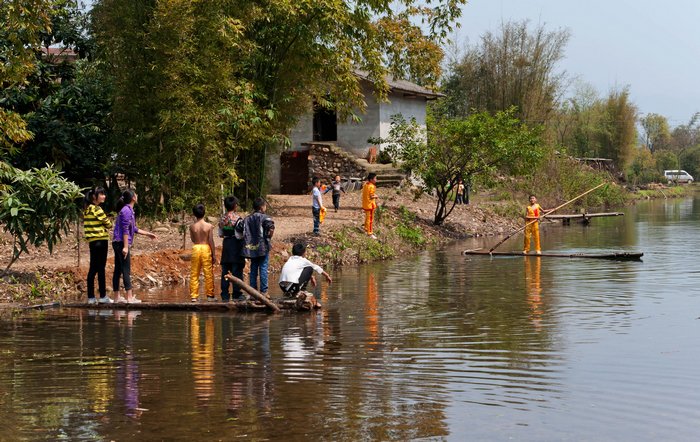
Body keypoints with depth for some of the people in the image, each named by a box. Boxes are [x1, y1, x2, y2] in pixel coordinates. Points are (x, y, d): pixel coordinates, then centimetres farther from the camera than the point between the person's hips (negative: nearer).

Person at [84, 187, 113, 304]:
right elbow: (109, 224, -9)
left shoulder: (87, 210, 12)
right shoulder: (97, 209, -13)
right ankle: (103, 296, -2)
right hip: (101, 240, -8)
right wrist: (107, 227, 13)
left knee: (93, 269, 8)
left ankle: (91, 297, 8)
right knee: (101, 269, -5)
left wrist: (104, 228, 6)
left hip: (92, 241, 8)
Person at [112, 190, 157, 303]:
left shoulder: (128, 210, 18)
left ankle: (118, 296, 12)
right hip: (122, 243, -10)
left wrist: (147, 234, 32)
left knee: (118, 270, 9)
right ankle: (130, 297, -12)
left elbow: (133, 229, 27)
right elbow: (125, 230, -18)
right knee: (126, 270, -10)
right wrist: (125, 246, -21)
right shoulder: (127, 211, -12)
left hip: (117, 243, 10)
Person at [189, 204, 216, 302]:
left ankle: (193, 296, 6)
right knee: (209, 274, 6)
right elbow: (211, 241, -7)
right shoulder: (209, 226, -7)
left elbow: (193, 239, 9)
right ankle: (210, 295, 8)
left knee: (194, 274, 8)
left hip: (196, 248, 2)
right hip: (206, 249, -2)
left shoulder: (192, 226, -3)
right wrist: (214, 254, -2)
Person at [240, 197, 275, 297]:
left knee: (253, 270, 10)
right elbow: (271, 229, -22)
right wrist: (269, 238, -5)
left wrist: (248, 239, 12)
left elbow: (239, 230, 5)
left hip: (251, 248, 5)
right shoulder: (264, 217, -8)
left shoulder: (247, 219, 9)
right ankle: (263, 291, -2)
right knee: (263, 269, -1)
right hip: (263, 247, -5)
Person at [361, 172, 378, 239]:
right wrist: (375, 196, -4)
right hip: (370, 205, -9)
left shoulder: (365, 184, 5)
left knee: (367, 218, 24)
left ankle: (366, 230, 37)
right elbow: (372, 196, -23)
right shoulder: (372, 186, -22)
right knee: (370, 219, -1)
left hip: (365, 204, 9)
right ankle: (370, 233, 4)